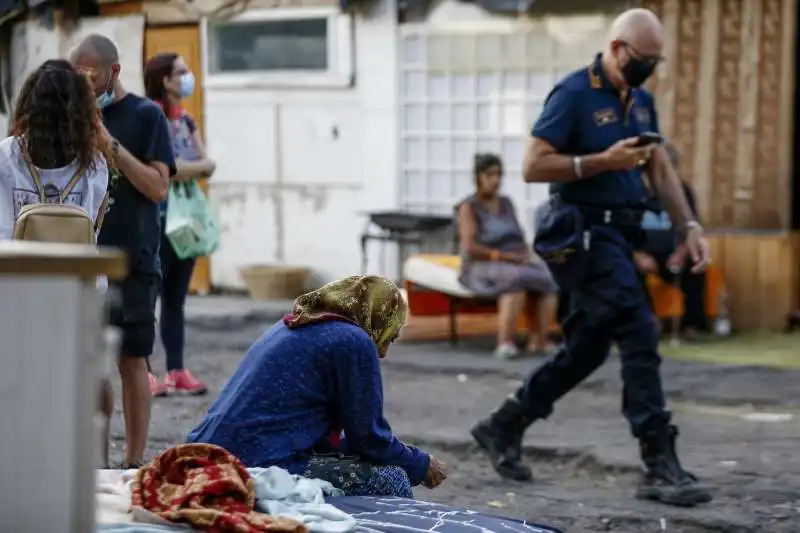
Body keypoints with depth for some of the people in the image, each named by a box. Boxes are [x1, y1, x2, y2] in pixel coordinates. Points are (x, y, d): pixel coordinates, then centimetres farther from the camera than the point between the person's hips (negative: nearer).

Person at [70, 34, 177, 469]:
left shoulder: (145, 116, -1)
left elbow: (158, 187, -9)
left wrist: (111, 143, -15)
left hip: (132, 259, -4)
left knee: (131, 360, -1)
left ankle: (133, 461, 4)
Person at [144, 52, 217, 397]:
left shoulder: (186, 120, 15)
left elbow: (208, 165, 9)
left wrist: (184, 169, -9)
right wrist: (196, 166, -8)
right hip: (157, 216, -8)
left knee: (176, 299, 10)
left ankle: (176, 371, 12)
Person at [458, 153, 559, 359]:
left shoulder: (506, 203, 20)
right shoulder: (469, 207, 1)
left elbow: (520, 239, 18)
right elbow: (470, 247, -10)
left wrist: (529, 255, -5)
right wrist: (507, 256, -16)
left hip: (518, 263, 6)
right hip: (483, 267, -6)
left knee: (549, 278, -26)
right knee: (516, 278, -39)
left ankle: (539, 339, -36)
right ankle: (505, 341, -44)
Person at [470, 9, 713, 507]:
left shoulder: (642, 101, 14)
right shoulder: (574, 94, -11)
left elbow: (662, 170, 15)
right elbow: (534, 166, -14)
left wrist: (691, 228, 5)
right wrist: (605, 161, -20)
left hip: (618, 236, 9)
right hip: (584, 235, -9)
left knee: (588, 346, 14)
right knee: (639, 333, -17)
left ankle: (504, 426, 30)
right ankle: (661, 467, -17)